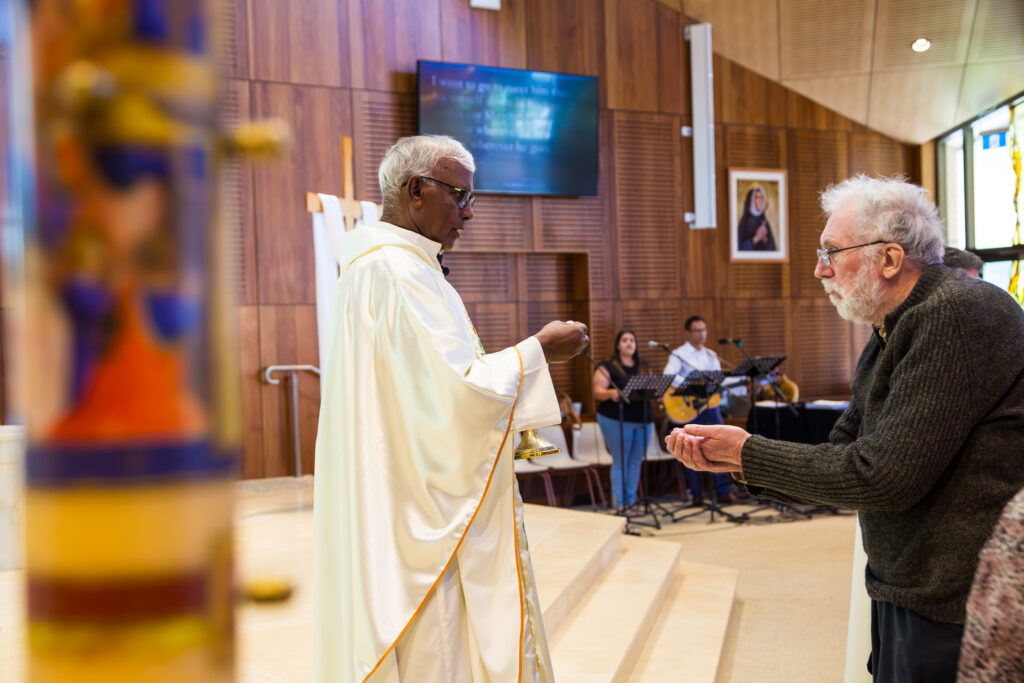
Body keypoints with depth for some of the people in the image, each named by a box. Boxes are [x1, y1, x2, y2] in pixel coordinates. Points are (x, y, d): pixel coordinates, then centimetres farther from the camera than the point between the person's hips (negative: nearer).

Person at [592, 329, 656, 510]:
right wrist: (611, 393, -28)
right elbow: (598, 391, -7)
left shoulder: (644, 368, 18)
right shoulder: (607, 367, 1)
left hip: (644, 420, 5)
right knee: (620, 461, -4)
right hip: (617, 420, -5)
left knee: (636, 461, 6)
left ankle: (631, 502, 14)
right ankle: (619, 504, -1)